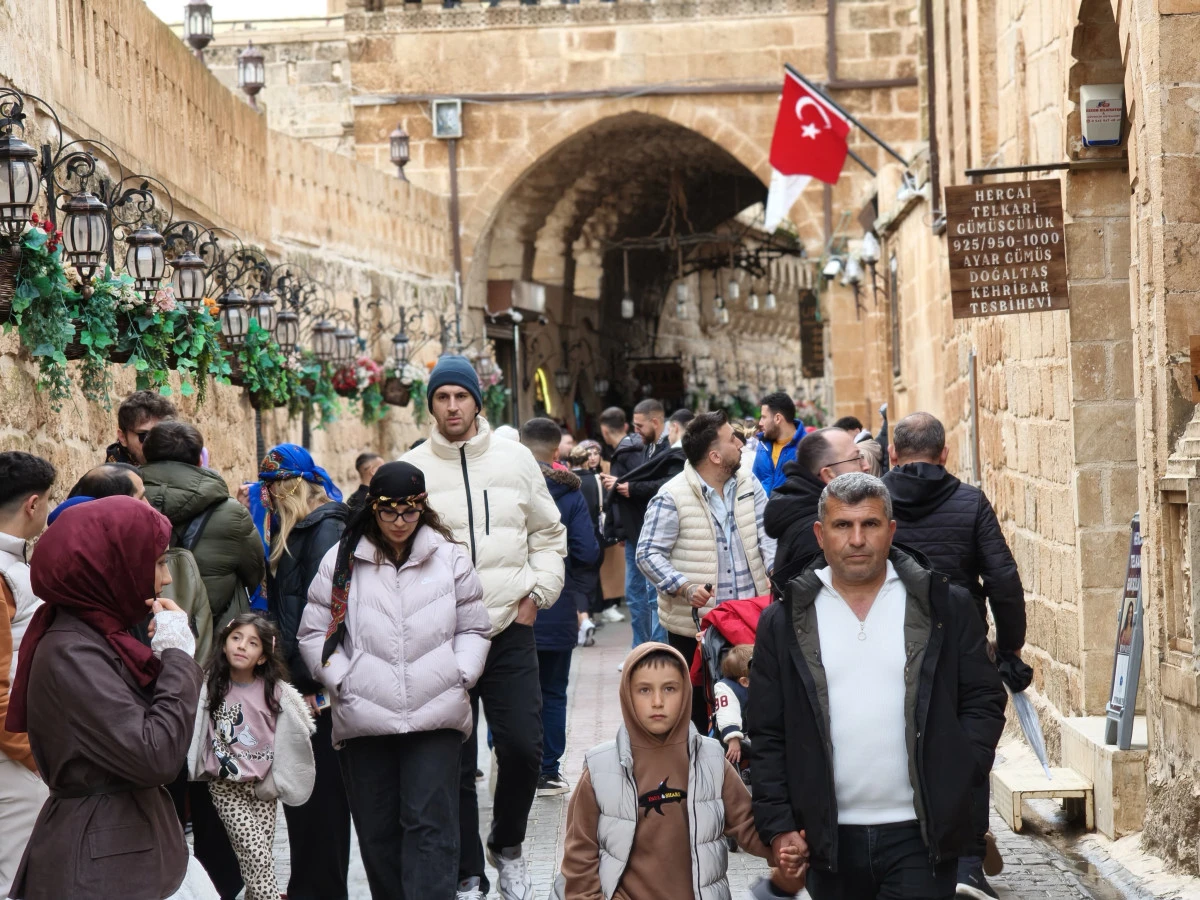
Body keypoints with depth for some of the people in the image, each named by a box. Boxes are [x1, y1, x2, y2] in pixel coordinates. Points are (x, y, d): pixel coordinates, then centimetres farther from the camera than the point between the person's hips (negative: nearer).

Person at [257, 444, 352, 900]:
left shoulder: (325, 529, -13)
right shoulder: (296, 529, 16)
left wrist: (308, 681, -19)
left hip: (319, 689, -9)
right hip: (299, 680, 9)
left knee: (321, 791, -1)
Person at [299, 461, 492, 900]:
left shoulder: (451, 557, 5)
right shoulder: (343, 559, 3)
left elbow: (473, 628, 12)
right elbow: (313, 633, 6)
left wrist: (460, 677, -3)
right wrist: (343, 682, -5)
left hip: (436, 715, -1)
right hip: (365, 717, 1)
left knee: (430, 823, -7)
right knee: (377, 828, 7)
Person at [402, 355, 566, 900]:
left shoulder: (515, 460, 7)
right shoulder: (412, 469, 2)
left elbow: (548, 534, 14)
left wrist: (536, 594, 4)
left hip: (510, 630, 1)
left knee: (522, 747, -4)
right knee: (455, 763, 3)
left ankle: (507, 846, 22)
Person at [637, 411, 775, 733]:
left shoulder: (748, 484, 7)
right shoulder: (672, 497, -10)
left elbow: (767, 534, 6)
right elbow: (649, 555, -10)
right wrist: (685, 588, -24)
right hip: (694, 624, -5)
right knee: (698, 710, 4)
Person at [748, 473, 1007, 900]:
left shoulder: (944, 607, 2)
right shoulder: (784, 623, 4)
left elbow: (984, 700, 5)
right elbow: (767, 734, 4)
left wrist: (956, 778, -8)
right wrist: (778, 826, -3)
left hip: (920, 835, -1)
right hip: (828, 839, 2)